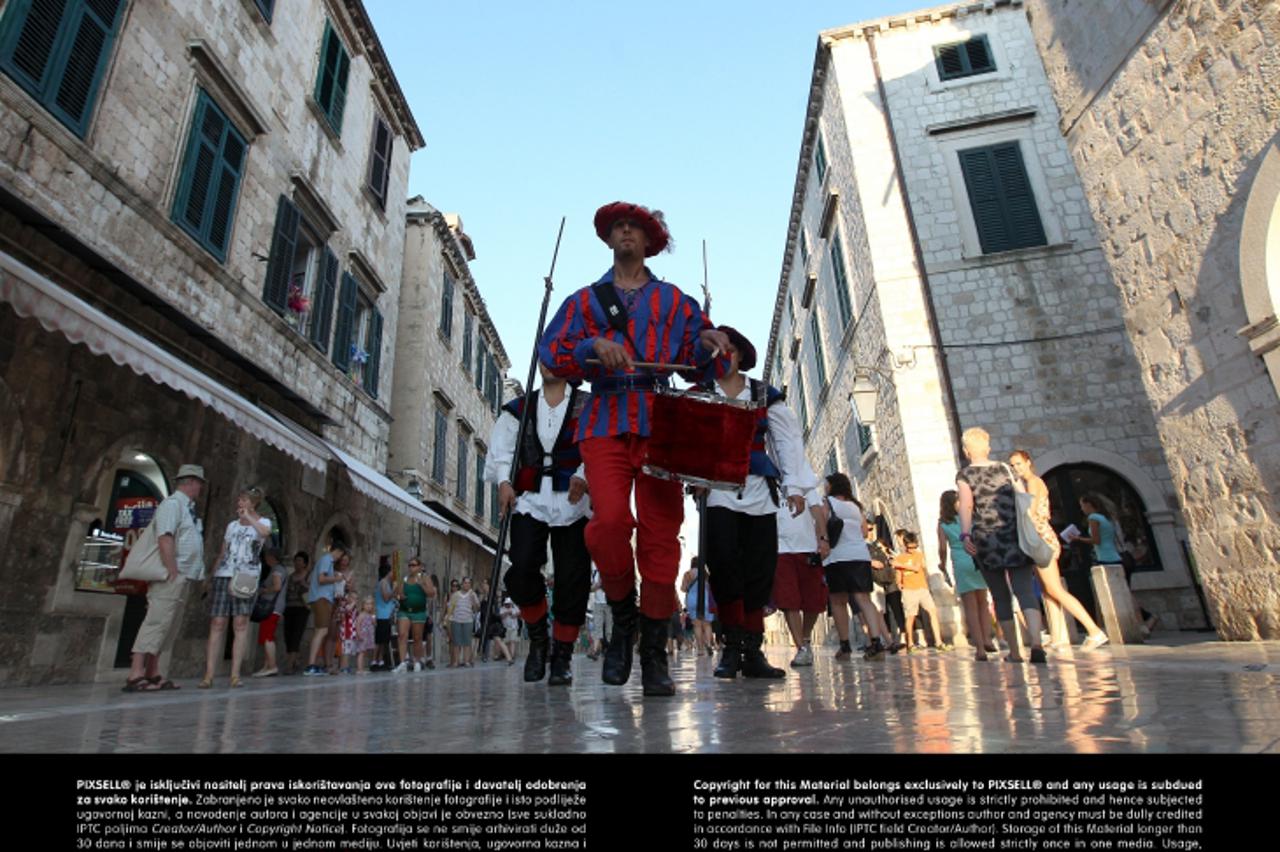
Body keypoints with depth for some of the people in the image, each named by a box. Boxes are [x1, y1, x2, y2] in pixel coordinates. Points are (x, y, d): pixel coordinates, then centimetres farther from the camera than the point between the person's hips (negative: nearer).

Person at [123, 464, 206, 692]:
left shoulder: (187, 508, 20)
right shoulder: (172, 503, -9)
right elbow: (165, 538, -19)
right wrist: (173, 572, -22)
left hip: (182, 576, 10)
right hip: (170, 576, -10)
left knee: (165, 624, 11)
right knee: (157, 622, -11)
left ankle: (153, 675, 15)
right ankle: (135, 675, -10)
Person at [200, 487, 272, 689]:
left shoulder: (263, 522, 7)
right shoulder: (232, 525, 19)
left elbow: (265, 532, -20)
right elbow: (222, 554, 20)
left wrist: (248, 517, -10)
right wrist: (212, 577, 13)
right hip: (223, 576, 4)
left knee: (240, 623, -7)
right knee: (217, 623, -4)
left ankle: (235, 674, -5)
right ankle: (209, 675, -3)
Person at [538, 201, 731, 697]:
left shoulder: (674, 302, 23)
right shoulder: (584, 300, 22)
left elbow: (694, 357, 14)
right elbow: (551, 353, 9)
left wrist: (708, 344, -8)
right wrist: (593, 346, -10)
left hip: (660, 422, 1)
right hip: (604, 422, 0)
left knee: (660, 535, -6)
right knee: (609, 521, -22)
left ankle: (654, 656, 6)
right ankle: (623, 618, 5)